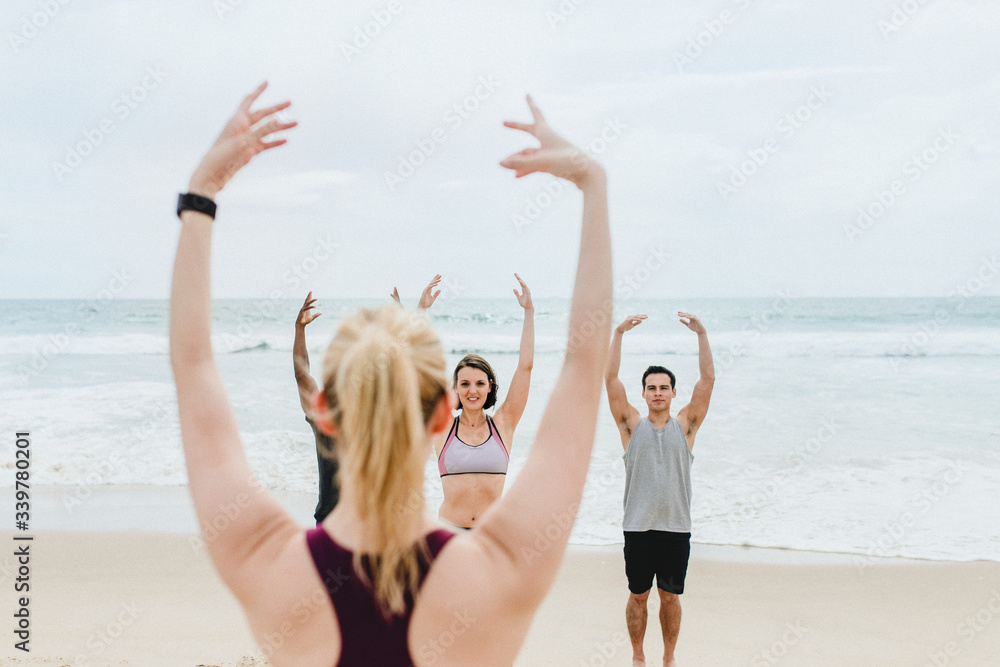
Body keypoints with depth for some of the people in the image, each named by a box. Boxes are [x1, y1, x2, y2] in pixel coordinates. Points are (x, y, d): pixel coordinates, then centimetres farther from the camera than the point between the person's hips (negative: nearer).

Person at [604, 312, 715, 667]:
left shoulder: (685, 425, 6)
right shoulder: (632, 425, 4)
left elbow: (708, 379, -2)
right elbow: (610, 379, -4)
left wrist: (701, 334, -9)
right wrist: (618, 334, -11)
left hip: (676, 528, 1)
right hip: (638, 527, 0)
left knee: (670, 597, 9)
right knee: (638, 595, 9)